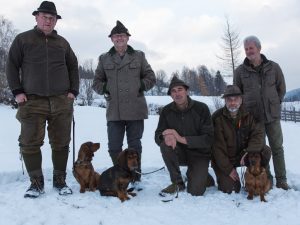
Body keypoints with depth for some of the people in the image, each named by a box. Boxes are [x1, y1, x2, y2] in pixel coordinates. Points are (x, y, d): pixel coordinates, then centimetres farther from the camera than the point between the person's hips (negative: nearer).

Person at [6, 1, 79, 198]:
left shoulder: (62, 43, 13)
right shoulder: (23, 39, 6)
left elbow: (73, 67, 19)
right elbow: (12, 66, 6)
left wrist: (73, 91, 8)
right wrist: (17, 91, -3)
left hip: (61, 101, 2)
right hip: (32, 101, -1)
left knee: (61, 143, 4)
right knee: (30, 143, -4)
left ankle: (60, 180, 18)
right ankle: (36, 183, 10)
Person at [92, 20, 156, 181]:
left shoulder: (138, 56, 8)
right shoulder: (104, 59, 10)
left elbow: (150, 77, 12)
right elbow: (97, 82, 15)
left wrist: (140, 87, -3)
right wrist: (106, 89, -3)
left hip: (135, 110, -1)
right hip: (114, 112, 1)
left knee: (135, 146, 7)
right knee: (114, 147, 1)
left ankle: (135, 178, 20)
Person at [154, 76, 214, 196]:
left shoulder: (201, 108, -14)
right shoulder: (166, 111, -6)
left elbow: (209, 139, -18)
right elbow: (158, 136, -7)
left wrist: (182, 139, -29)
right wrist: (165, 137, -33)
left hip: (199, 154, -3)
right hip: (180, 153, 3)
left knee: (195, 191, -20)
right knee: (165, 145, -30)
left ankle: (202, 177, 17)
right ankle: (177, 182, -10)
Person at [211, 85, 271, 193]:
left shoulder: (248, 114, -6)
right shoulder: (217, 118, -18)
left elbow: (258, 134, -12)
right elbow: (218, 148, -17)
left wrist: (249, 151, -31)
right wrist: (229, 169, -18)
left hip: (243, 153, 3)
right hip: (223, 159, -3)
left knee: (265, 151, -22)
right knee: (229, 189, -17)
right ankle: (225, 177, 18)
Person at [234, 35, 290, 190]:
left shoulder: (273, 67, 2)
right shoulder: (240, 71, 0)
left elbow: (281, 88, 11)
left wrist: (274, 104, 7)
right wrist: (245, 110, 5)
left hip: (272, 115, 1)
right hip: (252, 117, -1)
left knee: (277, 148, 6)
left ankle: (281, 180, 17)